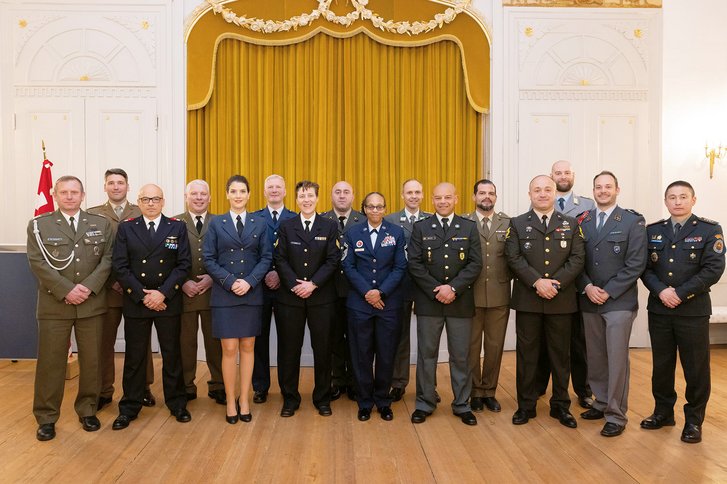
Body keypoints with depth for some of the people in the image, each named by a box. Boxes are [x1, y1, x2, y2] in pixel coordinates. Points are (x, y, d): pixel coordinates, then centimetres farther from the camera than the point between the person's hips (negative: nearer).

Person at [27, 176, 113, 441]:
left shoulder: (101, 224, 7)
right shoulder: (39, 225, 3)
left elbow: (108, 259, 1)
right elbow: (38, 262, -6)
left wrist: (88, 287, -13)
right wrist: (66, 290, -15)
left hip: (92, 303, 2)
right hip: (54, 304, -1)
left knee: (91, 360, 8)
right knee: (50, 361, 4)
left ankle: (87, 410, 23)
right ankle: (46, 417, 17)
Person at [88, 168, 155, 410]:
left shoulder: (141, 214, 3)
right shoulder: (93, 215, 4)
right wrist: (111, 281, -9)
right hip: (106, 289, 0)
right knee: (104, 342, 8)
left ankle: (143, 388, 20)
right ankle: (104, 391, 20)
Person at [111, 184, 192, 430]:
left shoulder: (177, 227, 2)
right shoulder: (126, 228, 3)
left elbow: (183, 264, -3)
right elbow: (120, 267, -3)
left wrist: (162, 293, -13)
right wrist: (142, 295, -11)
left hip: (168, 301, 0)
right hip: (135, 301, 0)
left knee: (172, 354, 9)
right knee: (134, 356, 8)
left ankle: (177, 403, 23)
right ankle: (129, 407, 21)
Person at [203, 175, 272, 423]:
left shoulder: (260, 223, 6)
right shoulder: (216, 223, 4)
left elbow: (266, 257, 1)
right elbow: (209, 259, 0)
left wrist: (249, 282, -12)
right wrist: (230, 282, -13)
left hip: (252, 294, 1)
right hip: (224, 295, -1)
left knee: (248, 347, 7)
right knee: (229, 349, 0)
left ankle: (244, 400, 19)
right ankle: (230, 402, 14)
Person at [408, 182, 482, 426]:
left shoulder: (469, 227, 5)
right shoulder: (421, 227, 4)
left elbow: (475, 263, -2)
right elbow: (414, 264, -3)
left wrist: (453, 288, -14)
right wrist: (436, 290, -12)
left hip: (460, 301, 0)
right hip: (428, 300, 0)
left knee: (460, 355, 8)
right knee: (426, 353, 7)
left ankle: (462, 405, 21)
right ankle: (425, 403, 20)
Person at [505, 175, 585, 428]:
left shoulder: (571, 224, 8)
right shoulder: (517, 224, 5)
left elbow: (577, 259, -1)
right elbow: (514, 258, -5)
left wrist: (556, 283, -14)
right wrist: (537, 282, -17)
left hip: (561, 300, 1)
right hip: (527, 300, -1)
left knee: (560, 353, 9)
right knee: (527, 353, 6)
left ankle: (560, 405, 23)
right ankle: (526, 405, 18)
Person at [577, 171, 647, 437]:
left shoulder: (633, 221, -1)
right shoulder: (582, 222, 9)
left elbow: (636, 263, -7)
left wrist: (608, 291, -12)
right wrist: (587, 287, -9)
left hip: (619, 302, -3)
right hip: (589, 301, 4)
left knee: (617, 358, -2)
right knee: (595, 357, 11)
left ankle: (616, 415, 8)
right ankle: (601, 403, 26)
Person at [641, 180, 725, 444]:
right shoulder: (653, 230, 8)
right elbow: (645, 267, 4)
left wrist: (680, 293, -16)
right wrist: (661, 291, -13)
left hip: (693, 311, -3)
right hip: (659, 309, 3)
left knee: (696, 368, 5)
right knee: (661, 365, 12)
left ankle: (694, 420, 21)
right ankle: (663, 411, 28)